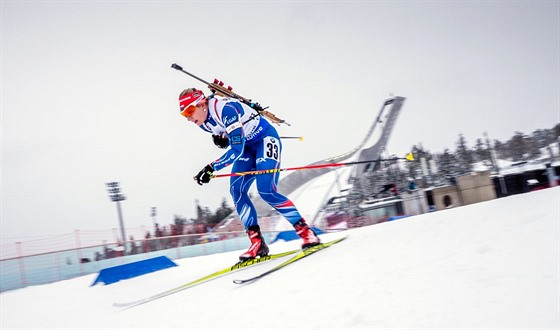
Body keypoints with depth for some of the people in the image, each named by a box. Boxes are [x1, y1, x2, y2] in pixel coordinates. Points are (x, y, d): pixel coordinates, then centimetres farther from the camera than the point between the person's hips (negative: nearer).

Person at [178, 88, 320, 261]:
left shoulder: (225, 109, -30)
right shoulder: (203, 123, -2)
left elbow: (237, 149, -33)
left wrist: (211, 168, -38)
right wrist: (220, 139, -7)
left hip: (266, 139, -8)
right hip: (247, 147, 9)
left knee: (266, 190, -24)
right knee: (237, 191, -10)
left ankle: (306, 232, -13)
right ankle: (257, 242, -8)